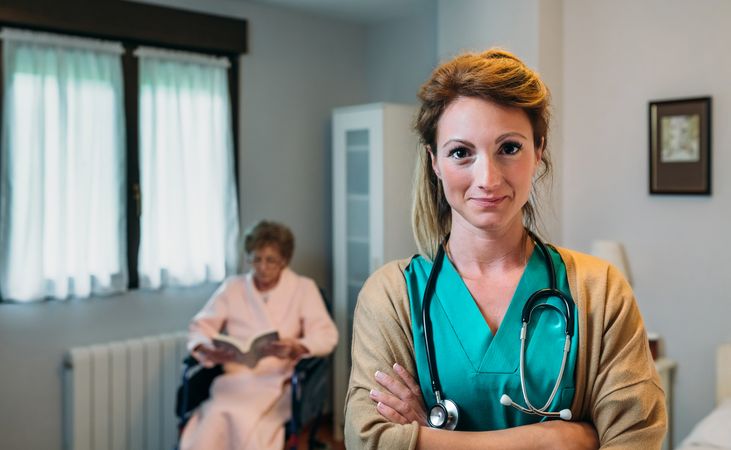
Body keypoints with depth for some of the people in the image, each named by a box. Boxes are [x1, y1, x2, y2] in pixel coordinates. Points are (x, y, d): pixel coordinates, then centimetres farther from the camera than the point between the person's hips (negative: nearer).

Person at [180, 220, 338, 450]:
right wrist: (206, 349, -13)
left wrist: (295, 349, -22)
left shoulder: (303, 288, 7)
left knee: (245, 421, -33)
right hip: (234, 379, 2)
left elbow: (326, 336, -1)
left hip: (277, 382, -2)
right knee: (213, 422, -30)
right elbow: (200, 327, 11)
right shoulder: (232, 287, 14)